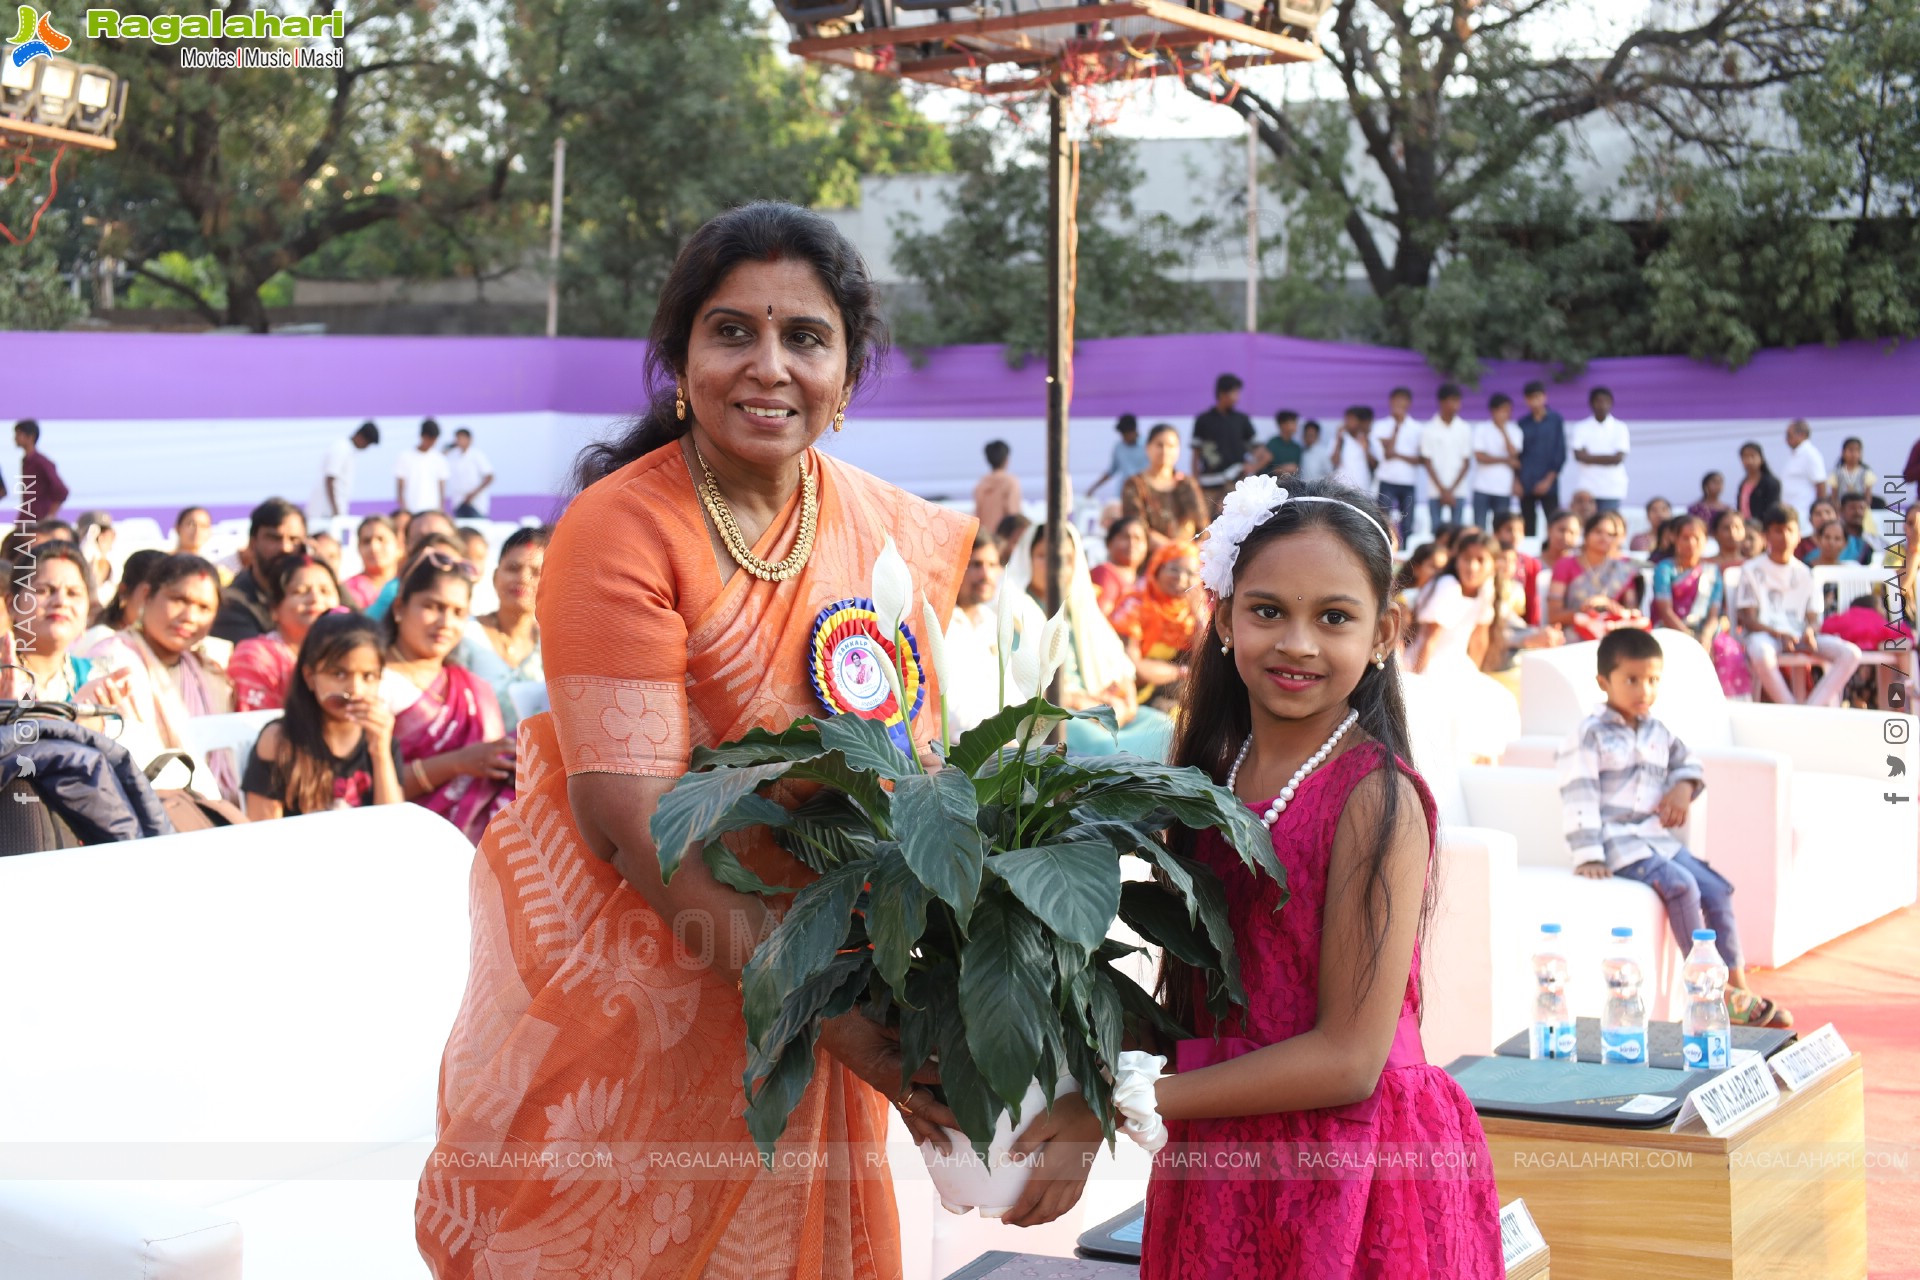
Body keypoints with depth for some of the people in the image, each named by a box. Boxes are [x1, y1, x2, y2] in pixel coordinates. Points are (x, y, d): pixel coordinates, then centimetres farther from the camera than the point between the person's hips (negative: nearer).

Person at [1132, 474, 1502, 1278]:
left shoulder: (1376, 797, -16)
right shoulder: (1213, 777, 4)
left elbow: (1348, 1058, -18)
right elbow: (1195, 995, 9)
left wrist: (1130, 1101, -15)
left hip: (1349, 1176, -6)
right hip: (1221, 1169, 6)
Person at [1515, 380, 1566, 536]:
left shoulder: (1556, 420, 2)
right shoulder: (1523, 423, 9)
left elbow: (1561, 452, 0)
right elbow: (1517, 453, 12)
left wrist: (1549, 479, -7)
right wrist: (1517, 481, 2)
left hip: (1548, 484, -2)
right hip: (1526, 486, 3)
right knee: (1528, 528, 3)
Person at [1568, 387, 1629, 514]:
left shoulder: (1620, 428, 3)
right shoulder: (1581, 428, 6)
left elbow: (1618, 458, -5)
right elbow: (1578, 456, -5)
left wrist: (1590, 457, -3)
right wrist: (1607, 458, -6)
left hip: (1612, 490, -1)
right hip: (1588, 488, 1)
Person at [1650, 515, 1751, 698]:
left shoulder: (1712, 571, 15)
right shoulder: (1665, 568, 5)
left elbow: (1714, 613, 4)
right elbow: (1665, 611, -6)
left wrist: (1705, 636, -18)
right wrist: (1689, 637, -19)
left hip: (1705, 632, 3)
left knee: (1729, 649, -30)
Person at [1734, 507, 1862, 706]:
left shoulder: (1805, 573, 19)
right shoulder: (1752, 570, 8)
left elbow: (1813, 617, 13)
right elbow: (1747, 618, -1)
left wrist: (1810, 631, -12)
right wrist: (1779, 634, -17)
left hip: (1798, 636, 4)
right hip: (1764, 634, -4)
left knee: (1851, 653, -21)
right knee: (1760, 652, -43)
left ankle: (1812, 708, -29)